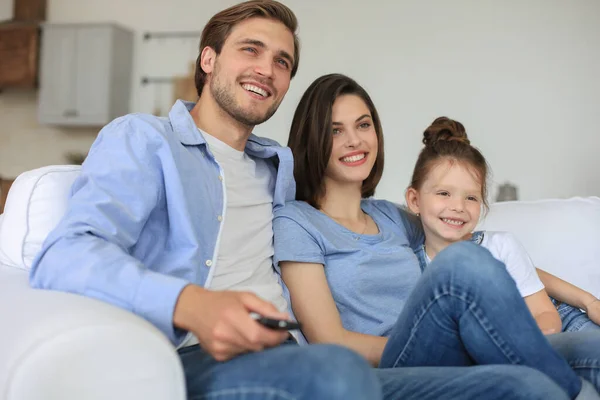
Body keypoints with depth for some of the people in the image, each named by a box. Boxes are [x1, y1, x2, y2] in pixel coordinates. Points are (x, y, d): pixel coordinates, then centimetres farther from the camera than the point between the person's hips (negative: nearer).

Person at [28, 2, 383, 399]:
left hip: (277, 355, 6)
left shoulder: (280, 166, 23)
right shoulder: (141, 138, 4)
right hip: (183, 355, -5)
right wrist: (189, 305, -29)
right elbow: (65, 255, -12)